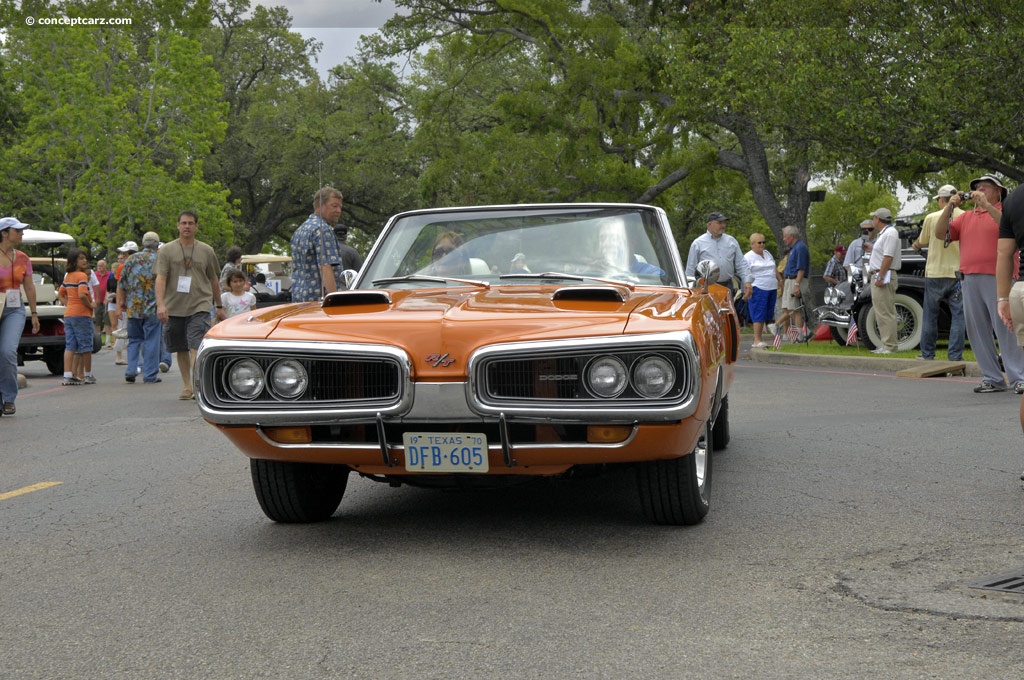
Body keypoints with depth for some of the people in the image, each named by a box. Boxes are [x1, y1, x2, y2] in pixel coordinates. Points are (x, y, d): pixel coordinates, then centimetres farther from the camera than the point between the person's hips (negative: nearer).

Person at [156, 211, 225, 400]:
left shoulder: (206, 251, 9)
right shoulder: (166, 251, 4)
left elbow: (214, 280, 17)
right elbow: (160, 278, -5)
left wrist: (219, 306, 20)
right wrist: (160, 304, -18)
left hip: (200, 306, -1)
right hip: (174, 307, 1)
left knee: (197, 347, -14)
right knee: (182, 349, 10)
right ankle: (186, 386, 21)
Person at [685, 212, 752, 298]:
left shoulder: (732, 241, 14)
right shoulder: (698, 243, 4)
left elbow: (741, 264, 13)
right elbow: (690, 270, 5)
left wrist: (747, 281, -1)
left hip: (727, 286, 4)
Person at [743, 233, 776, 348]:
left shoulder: (768, 254, 18)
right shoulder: (748, 257, -3)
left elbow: (774, 270, 26)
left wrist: (778, 284, 22)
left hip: (771, 289, 7)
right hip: (758, 289, -7)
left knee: (767, 315, 5)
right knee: (759, 315, -11)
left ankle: (759, 338, 9)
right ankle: (757, 340, -11)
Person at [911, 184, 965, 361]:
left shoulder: (931, 218, -4)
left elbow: (922, 242, 9)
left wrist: (915, 245, 31)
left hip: (935, 273, 0)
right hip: (958, 272, 0)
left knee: (930, 315, 10)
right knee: (958, 314, 5)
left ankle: (927, 353, 15)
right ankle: (955, 354, 1)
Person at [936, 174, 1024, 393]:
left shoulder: (1005, 211, 7)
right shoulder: (966, 216, 22)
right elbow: (940, 234, 15)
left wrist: (986, 205, -18)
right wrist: (949, 207, 3)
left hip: (997, 278, -6)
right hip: (970, 279, 6)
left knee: (1004, 328, -10)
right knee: (977, 331, 2)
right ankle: (992, 379, 7)